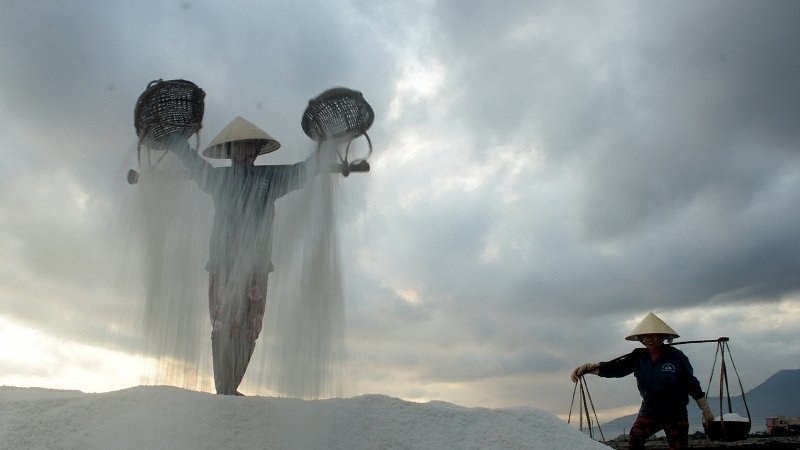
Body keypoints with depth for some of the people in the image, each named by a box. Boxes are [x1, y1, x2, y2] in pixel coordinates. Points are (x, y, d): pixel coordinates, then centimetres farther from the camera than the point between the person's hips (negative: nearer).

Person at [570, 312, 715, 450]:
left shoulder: (676, 356, -12)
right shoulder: (638, 357, -6)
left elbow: (692, 384, -3)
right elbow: (615, 367, -15)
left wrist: (706, 411, 4)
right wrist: (587, 367, -30)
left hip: (676, 414, -1)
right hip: (649, 410, 2)